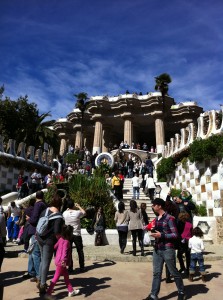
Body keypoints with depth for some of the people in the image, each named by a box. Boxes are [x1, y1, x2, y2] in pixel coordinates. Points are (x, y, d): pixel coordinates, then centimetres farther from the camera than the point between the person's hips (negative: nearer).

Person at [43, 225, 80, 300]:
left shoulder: (61, 239, 2)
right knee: (56, 278, 1)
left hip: (59, 261, 9)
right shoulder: (66, 242, -20)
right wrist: (64, 260, -44)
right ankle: (48, 294, 7)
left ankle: (71, 291, 29)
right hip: (61, 262, -9)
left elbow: (55, 247, 9)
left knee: (66, 275, 18)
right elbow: (64, 251, -33)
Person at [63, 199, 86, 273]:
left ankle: (70, 267, 12)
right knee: (80, 251, 9)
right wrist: (79, 206, 18)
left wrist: (68, 209, 24)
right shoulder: (77, 212, -11)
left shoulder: (65, 213, -7)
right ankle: (82, 267, 13)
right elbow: (84, 212, 10)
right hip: (77, 234, -1)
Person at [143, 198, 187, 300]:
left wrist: (161, 235, -21)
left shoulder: (169, 218, -12)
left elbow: (175, 235, -14)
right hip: (157, 249, 7)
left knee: (174, 272, 8)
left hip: (167, 249, -7)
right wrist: (151, 230, 5)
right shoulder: (156, 218, 11)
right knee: (156, 273, 8)